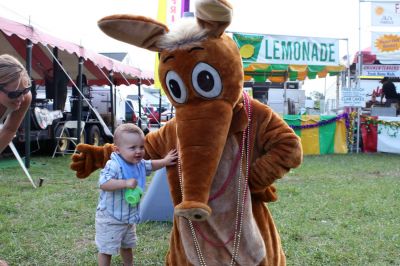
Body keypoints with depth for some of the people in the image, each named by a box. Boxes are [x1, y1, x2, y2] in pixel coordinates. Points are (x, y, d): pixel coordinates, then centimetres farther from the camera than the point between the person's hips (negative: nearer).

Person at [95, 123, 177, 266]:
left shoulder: (139, 164, 0)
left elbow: (150, 165, 21)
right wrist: (125, 183, -42)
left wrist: (164, 161, 6)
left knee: (127, 245, 27)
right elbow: (103, 184, -37)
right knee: (106, 249, 4)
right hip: (110, 218, -8)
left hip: (129, 217, 9)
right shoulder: (114, 165, -27)